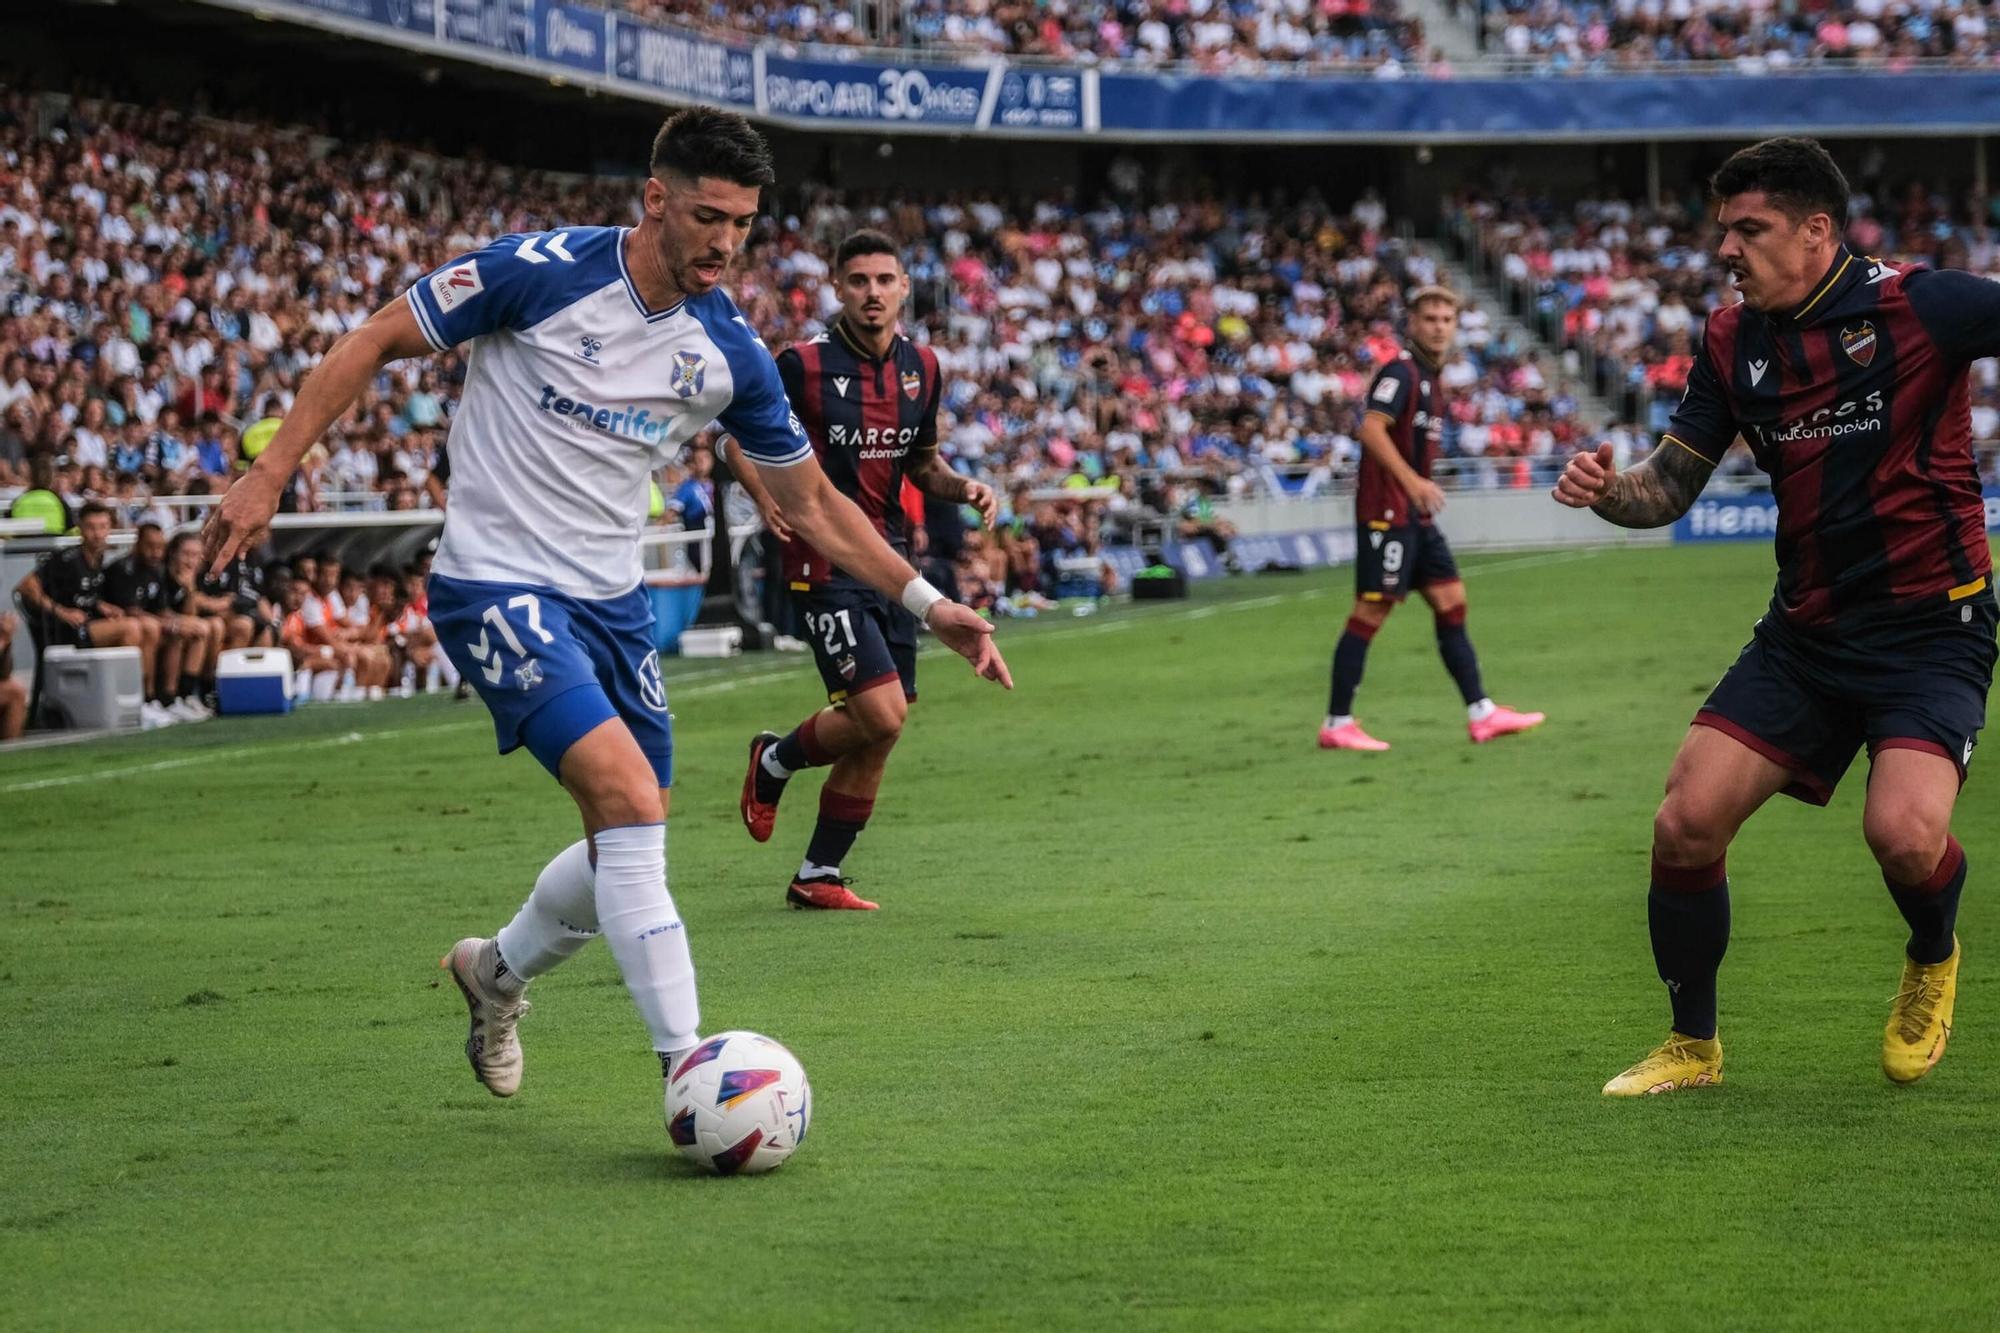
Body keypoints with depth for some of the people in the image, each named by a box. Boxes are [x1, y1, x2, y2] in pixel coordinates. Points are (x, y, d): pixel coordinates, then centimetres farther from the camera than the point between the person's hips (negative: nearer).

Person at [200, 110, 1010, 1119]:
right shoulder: (542, 272, -16)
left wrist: (926, 602, 5)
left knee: (631, 844, 11)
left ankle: (498, 972, 41)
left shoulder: (728, 352, -1)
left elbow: (811, 503, 11)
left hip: (611, 600, 7)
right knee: (630, 798, -22)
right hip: (496, 588, -7)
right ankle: (686, 1067, -17)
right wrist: (268, 476, -14)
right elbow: (375, 343, -9)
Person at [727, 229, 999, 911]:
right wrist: (767, 497, -19)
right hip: (825, 565, -6)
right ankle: (775, 759, 13)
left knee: (875, 735, 6)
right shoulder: (804, 364, -9)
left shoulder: (922, 367, 8)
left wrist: (961, 487, 1)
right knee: (882, 716, -17)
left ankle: (817, 876, 19)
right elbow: (741, 438, 0)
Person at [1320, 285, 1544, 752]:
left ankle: (1481, 714, 11)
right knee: (1372, 611, -8)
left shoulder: (1430, 378, 17)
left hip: (1415, 515, 10)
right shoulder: (1400, 372, -12)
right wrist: (1412, 481, -32)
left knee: (1451, 603, 8)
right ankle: (1337, 724, -3)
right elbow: (1371, 429, -25)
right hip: (1386, 511, -10)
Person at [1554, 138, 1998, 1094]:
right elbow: (1670, 486, 8)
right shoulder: (1733, 342, 4)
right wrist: (1608, 490, -14)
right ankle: (1692, 1047, 16)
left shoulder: (1917, 305, -12)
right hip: (1805, 634, 5)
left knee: (1903, 833, -26)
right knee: (1685, 823, -7)